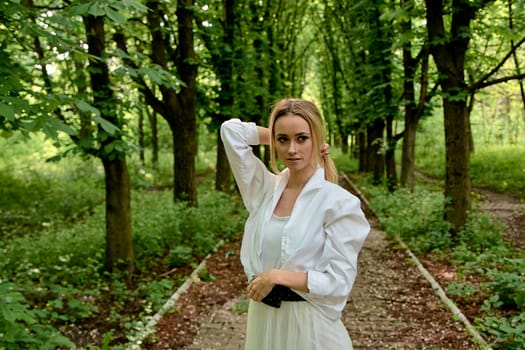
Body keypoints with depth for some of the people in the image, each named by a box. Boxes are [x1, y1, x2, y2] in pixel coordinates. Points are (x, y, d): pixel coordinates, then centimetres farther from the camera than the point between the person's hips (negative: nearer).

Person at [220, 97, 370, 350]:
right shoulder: (265, 189, 0)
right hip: (263, 319, 5)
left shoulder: (339, 203, -14)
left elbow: (339, 283, -16)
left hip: (309, 324, -5)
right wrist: (281, 136, 0)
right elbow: (231, 131, -1)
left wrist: (277, 276, -17)